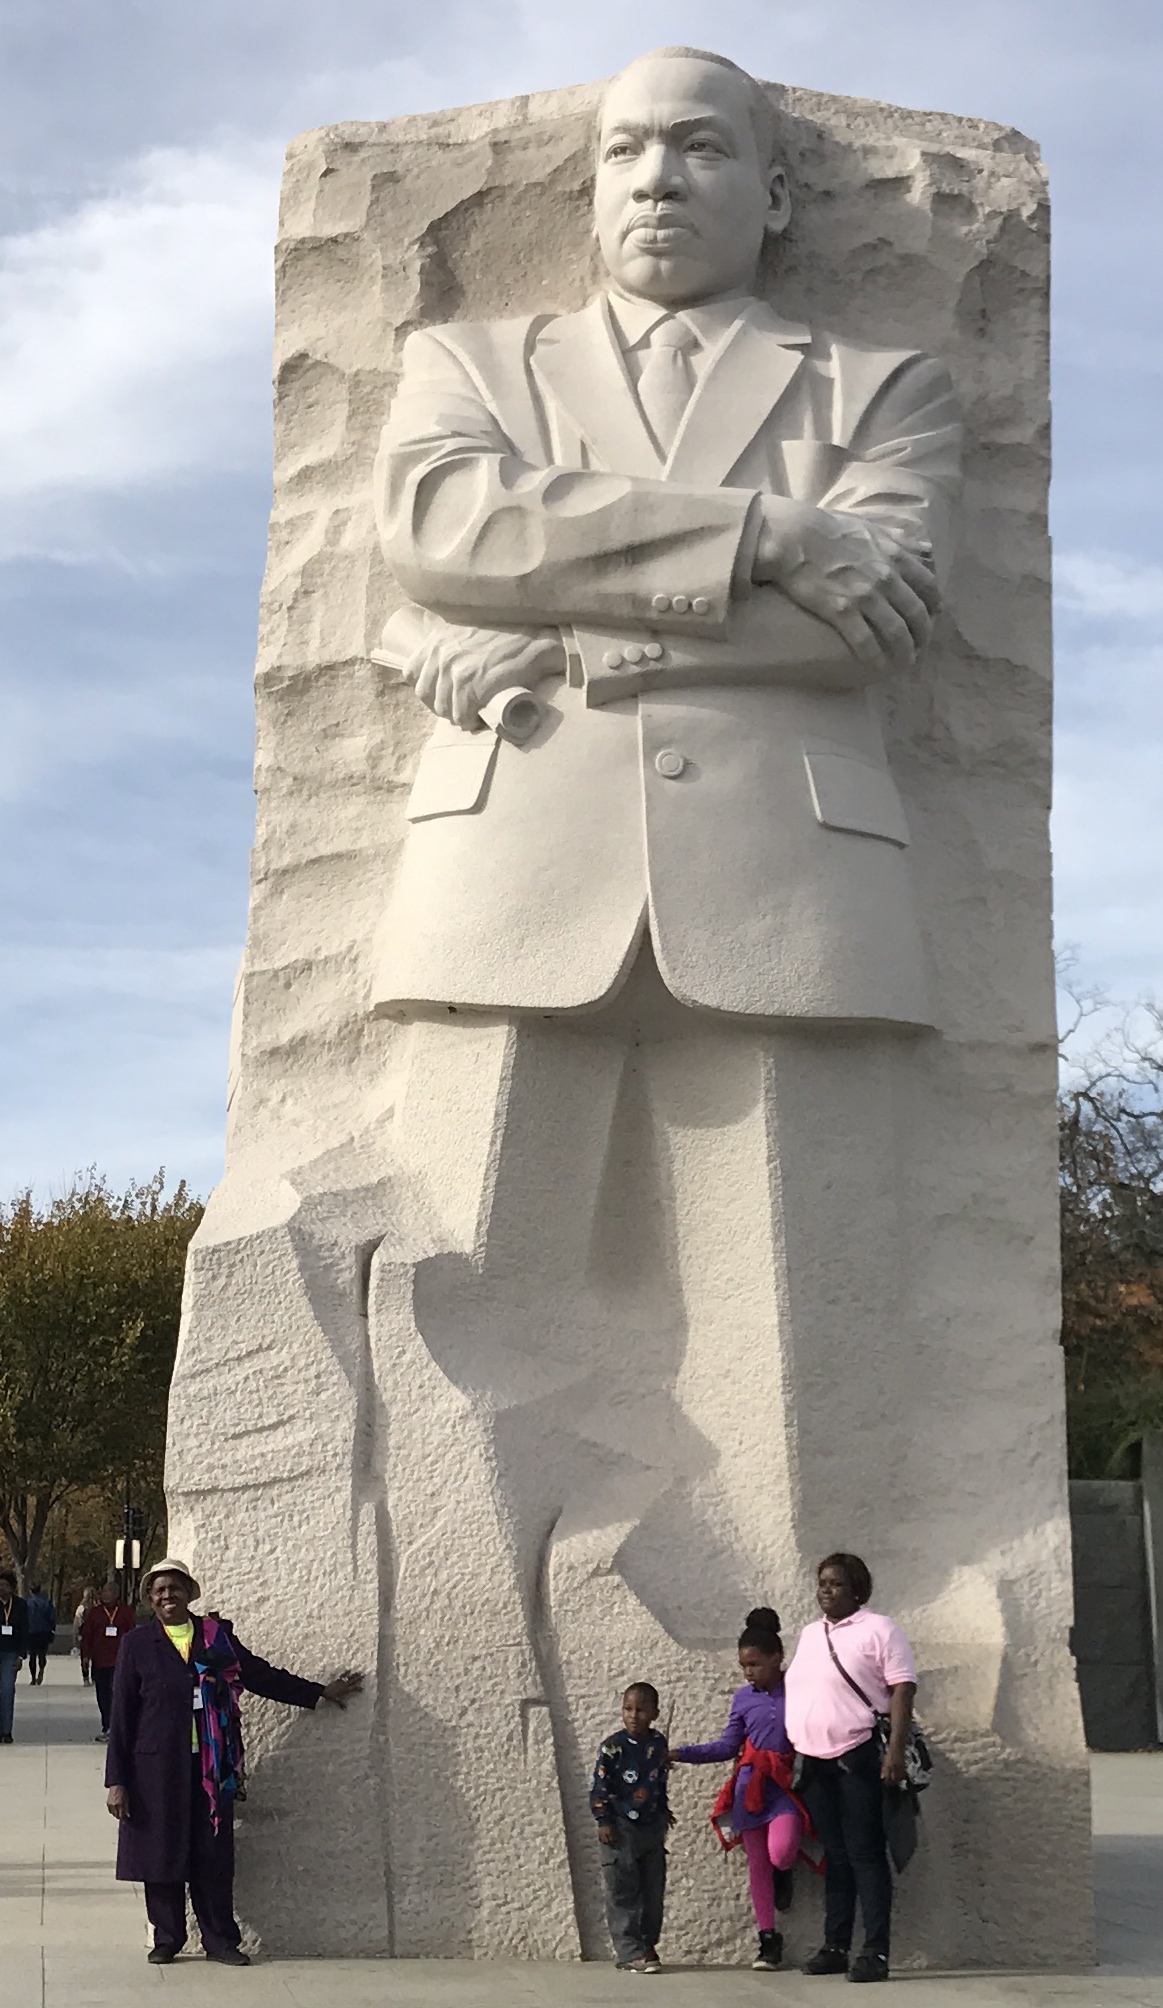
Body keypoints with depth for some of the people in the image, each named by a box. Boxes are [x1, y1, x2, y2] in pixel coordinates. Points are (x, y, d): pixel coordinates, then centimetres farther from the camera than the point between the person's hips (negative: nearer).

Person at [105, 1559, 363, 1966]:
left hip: (210, 1766, 2)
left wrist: (321, 1692, 21)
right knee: (162, 1855, 4)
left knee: (213, 1856, 3)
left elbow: (262, 1676, 18)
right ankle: (167, 1939, 17)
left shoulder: (217, 1636, 8)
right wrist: (116, 1780, -4)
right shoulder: (137, 1644, 2)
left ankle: (220, 1940, 12)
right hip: (157, 1768, -1)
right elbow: (122, 1715, 0)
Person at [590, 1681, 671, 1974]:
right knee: (623, 1892, -4)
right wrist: (603, 1821, -13)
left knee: (654, 1889, 11)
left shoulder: (658, 1743, 4)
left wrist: (663, 1810, 23)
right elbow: (599, 1786, -10)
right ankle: (630, 1953, -3)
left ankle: (648, 1945, 24)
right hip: (621, 1828, -6)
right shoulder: (613, 1747, -12)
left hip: (652, 1826, 6)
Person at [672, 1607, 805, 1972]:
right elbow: (727, 1746, 9)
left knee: (780, 1853, -23)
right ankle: (768, 1940, 15)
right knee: (757, 1862, 5)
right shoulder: (743, 1698, 7)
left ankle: (783, 1874, 16)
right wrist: (681, 1754, 2)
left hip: (786, 1784, -3)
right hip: (750, 1786, 3)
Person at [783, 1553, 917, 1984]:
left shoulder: (877, 1629, -4)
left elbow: (903, 1688, -11)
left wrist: (896, 1750, -19)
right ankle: (835, 1947, 15)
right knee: (834, 1857, 10)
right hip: (815, 1761, 7)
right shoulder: (809, 1634, 17)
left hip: (858, 1758, -7)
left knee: (865, 1854, -7)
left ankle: (876, 1952, -8)